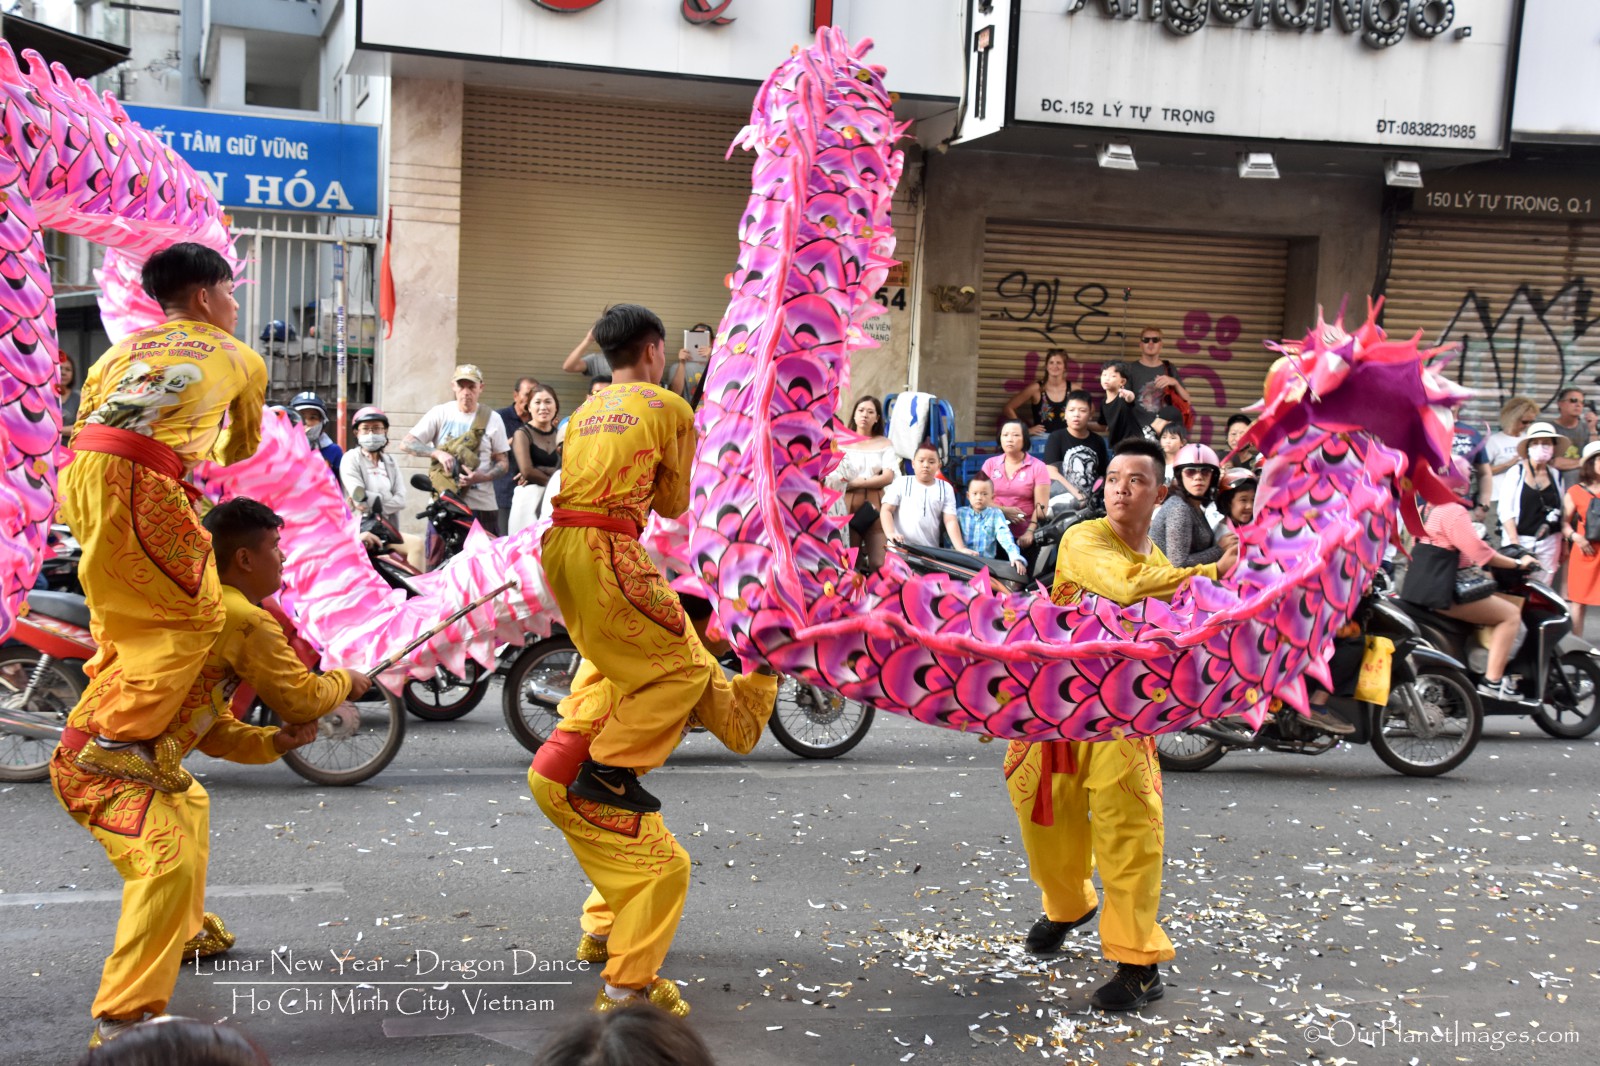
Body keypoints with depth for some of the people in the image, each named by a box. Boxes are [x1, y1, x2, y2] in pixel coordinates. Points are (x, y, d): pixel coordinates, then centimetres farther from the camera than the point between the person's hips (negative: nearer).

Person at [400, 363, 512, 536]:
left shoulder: (492, 419, 6)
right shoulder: (440, 413, 6)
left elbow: (503, 463, 7)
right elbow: (407, 443, 1)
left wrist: (483, 477, -13)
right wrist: (438, 453, -15)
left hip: (481, 505, 0)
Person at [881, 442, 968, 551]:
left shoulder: (945, 489, 9)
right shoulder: (901, 483, 5)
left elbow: (950, 521, 3)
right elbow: (886, 510, 0)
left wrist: (960, 549, -10)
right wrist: (890, 533, -19)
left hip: (931, 550, 2)